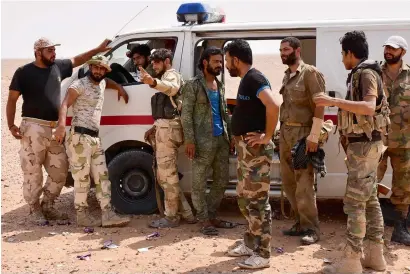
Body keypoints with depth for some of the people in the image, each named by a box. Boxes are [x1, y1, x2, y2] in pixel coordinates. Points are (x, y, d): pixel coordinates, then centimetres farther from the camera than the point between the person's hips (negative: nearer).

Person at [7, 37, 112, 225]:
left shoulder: (58, 67, 9)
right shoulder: (24, 72, -4)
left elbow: (78, 60, 25)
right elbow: (12, 100, -1)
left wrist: (98, 50, 20)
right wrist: (11, 125, -10)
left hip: (54, 128, 6)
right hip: (33, 128, -6)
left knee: (60, 170, 9)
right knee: (33, 172, 0)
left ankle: (47, 206, 25)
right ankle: (35, 210, 16)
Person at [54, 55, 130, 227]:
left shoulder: (101, 84, 18)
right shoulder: (80, 85, -7)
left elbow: (108, 82, 44)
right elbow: (64, 105, -19)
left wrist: (119, 88, 24)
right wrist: (61, 125, -35)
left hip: (95, 138, 9)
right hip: (80, 138, -9)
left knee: (102, 177, 5)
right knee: (82, 179, -3)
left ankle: (108, 216, 7)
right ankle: (82, 216, 7)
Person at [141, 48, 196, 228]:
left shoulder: (171, 75, -5)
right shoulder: (167, 78, 28)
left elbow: (172, 88, -34)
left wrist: (153, 82, -52)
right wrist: (155, 127, 23)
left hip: (168, 129, -11)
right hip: (166, 129, 11)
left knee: (167, 174, -6)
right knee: (164, 175, 14)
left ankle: (171, 217, 2)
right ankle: (186, 213, 18)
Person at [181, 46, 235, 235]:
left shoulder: (220, 86, 17)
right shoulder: (193, 85, -5)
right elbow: (186, 114, -10)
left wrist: (230, 135, 13)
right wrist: (189, 140, -17)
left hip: (221, 139, 7)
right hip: (203, 141, -7)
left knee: (222, 181, 12)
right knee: (199, 183, -1)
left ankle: (211, 216, 24)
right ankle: (204, 220, 11)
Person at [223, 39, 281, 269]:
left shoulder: (254, 78, -15)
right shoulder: (247, 79, 15)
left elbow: (274, 104, -31)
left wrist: (267, 136, -22)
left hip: (256, 148, -11)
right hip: (245, 147, 11)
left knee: (257, 201, -4)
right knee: (245, 198, 18)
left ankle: (263, 254, 4)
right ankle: (251, 243, 30)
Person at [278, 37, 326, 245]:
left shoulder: (310, 73, -8)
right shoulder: (287, 75, 15)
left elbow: (320, 106, -14)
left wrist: (313, 136, -20)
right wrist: (281, 133, 15)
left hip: (302, 132, -8)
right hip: (285, 132, 8)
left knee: (304, 183, -6)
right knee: (288, 182, 11)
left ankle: (311, 228, 4)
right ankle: (301, 223, 23)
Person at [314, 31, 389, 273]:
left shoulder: (366, 73, -14)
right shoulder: (361, 74, 15)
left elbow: (369, 107, -31)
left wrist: (334, 101, -36)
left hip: (364, 145, -10)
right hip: (364, 144, 10)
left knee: (355, 202, -8)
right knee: (370, 200, 12)